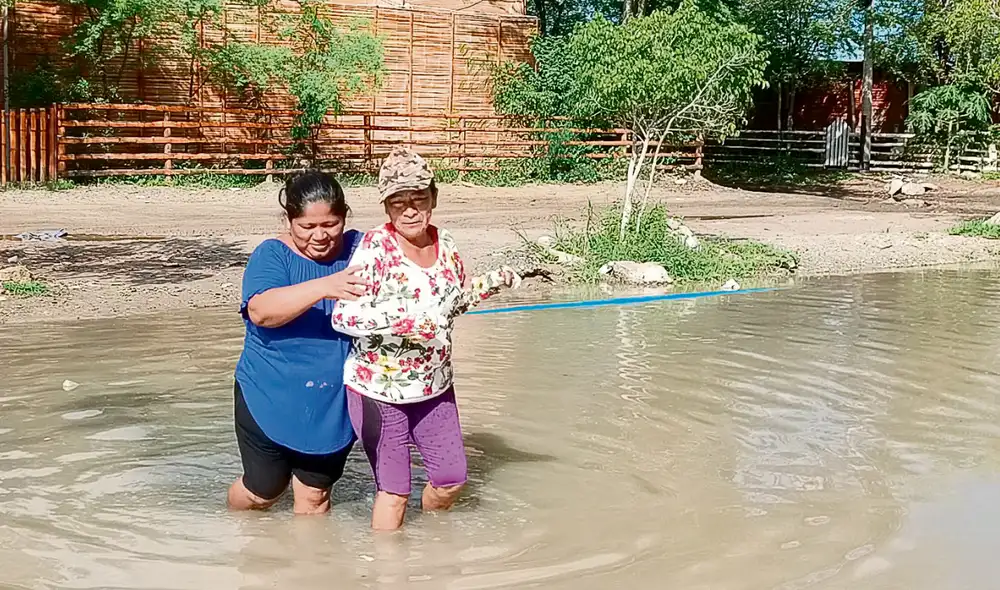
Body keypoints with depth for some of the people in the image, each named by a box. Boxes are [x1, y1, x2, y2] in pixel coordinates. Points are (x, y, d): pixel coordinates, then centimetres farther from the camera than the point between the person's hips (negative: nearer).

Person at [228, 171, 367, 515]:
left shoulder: (359, 249, -3)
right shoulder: (272, 255, -13)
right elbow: (261, 311, -30)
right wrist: (322, 287, -44)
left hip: (334, 405, 2)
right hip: (272, 399, -2)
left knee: (315, 494, 13)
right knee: (264, 490, 16)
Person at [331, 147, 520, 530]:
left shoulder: (445, 244, -1)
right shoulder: (375, 248, -21)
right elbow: (342, 315, -29)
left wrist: (492, 283, 1)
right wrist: (401, 318, -39)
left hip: (434, 387, 6)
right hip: (379, 389, -6)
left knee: (452, 478, 16)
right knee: (394, 490, 4)